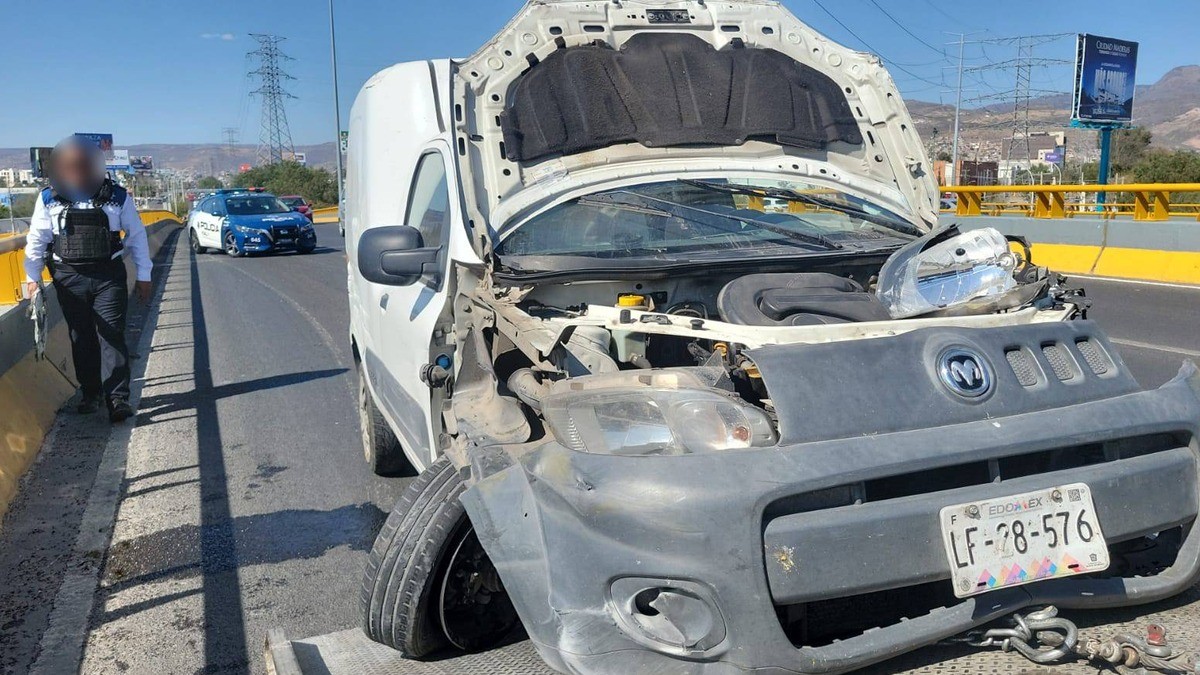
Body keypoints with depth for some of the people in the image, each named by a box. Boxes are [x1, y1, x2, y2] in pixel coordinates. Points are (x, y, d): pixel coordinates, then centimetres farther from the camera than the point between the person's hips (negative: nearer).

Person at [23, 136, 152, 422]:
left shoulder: (117, 196, 1)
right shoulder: (49, 199, 4)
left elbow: (137, 236, 6)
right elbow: (36, 240, 9)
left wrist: (143, 276, 4)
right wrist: (33, 277, 3)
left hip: (110, 276, -2)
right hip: (69, 278, 2)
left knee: (112, 336, -7)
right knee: (82, 339, 9)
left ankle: (118, 398, -4)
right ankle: (91, 393, 23)